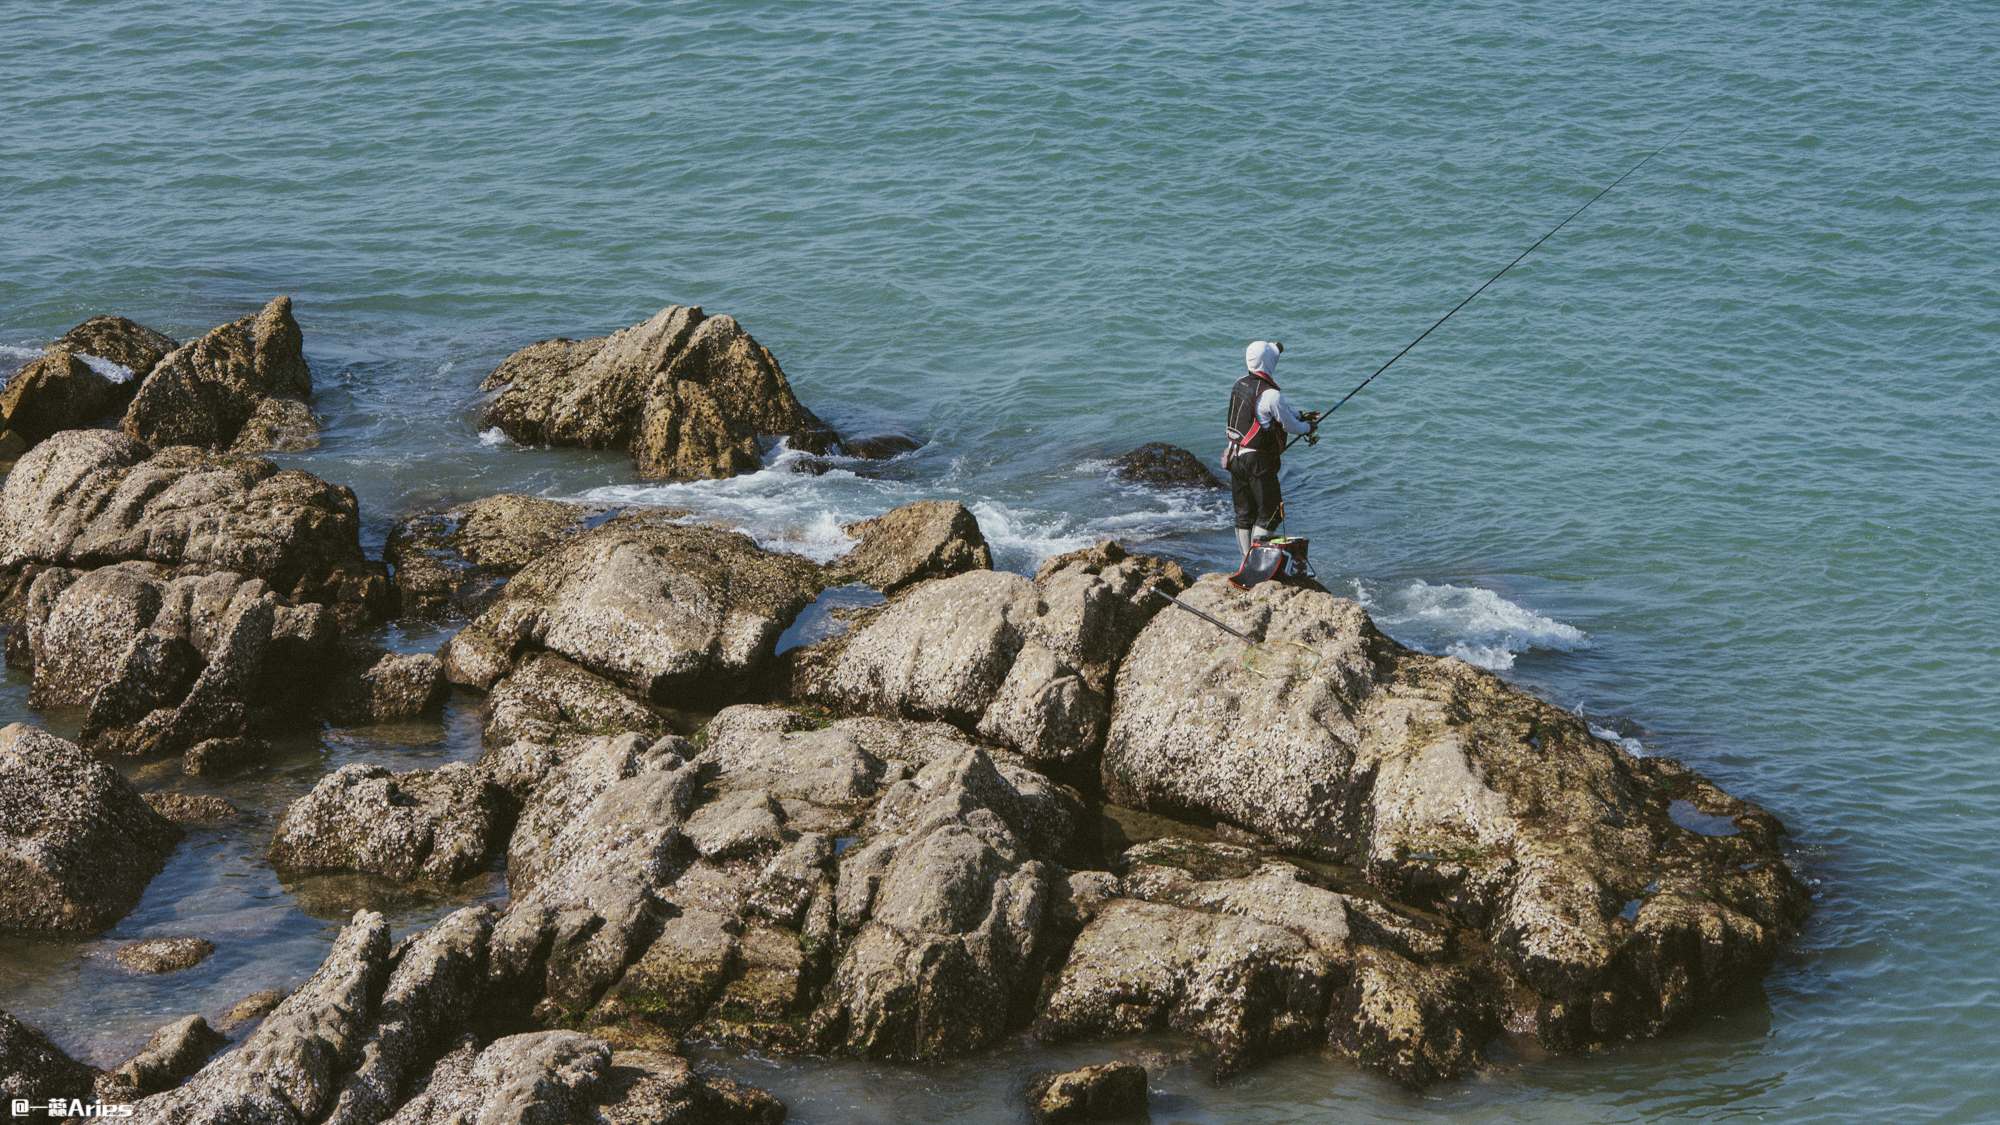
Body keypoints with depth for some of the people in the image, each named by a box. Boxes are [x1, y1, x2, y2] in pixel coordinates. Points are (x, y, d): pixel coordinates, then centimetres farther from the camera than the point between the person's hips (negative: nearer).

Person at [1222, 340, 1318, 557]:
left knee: (1244, 513, 13)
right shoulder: (1271, 394, -19)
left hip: (1235, 456, 8)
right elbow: (1290, 426, -7)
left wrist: (1300, 416, 19)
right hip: (1258, 460, -8)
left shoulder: (1240, 384, 7)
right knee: (1269, 513, 0)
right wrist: (1309, 427, 13)